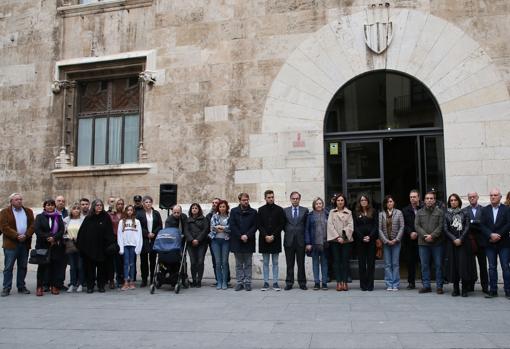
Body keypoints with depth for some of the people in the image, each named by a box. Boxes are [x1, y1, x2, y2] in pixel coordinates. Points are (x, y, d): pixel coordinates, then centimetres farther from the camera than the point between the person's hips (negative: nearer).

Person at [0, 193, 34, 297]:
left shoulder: (28, 211, 12)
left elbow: (32, 225, 5)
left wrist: (26, 235, -12)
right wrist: (17, 236, -17)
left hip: (25, 243, 4)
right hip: (11, 244, -4)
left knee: (23, 267, 9)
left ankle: (21, 287, 17)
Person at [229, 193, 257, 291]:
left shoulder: (253, 212, 5)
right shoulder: (234, 211, 4)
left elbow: (255, 226, -1)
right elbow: (232, 226, -2)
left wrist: (247, 235, -14)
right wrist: (240, 236, -12)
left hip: (249, 242, 0)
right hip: (237, 242, 0)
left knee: (248, 264, 4)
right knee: (239, 264, 7)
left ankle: (247, 283, 9)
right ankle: (240, 282, 12)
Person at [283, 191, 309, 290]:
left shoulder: (305, 210, 6)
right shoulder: (285, 210, 8)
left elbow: (307, 225, 7)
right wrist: (287, 232, 3)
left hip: (300, 240, 0)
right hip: (289, 240, 0)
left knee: (301, 263, 4)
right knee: (289, 264, 5)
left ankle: (302, 283, 12)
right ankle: (289, 283, 11)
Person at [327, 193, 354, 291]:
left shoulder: (348, 212, 10)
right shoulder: (332, 212, 10)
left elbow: (350, 225, 1)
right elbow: (330, 225, 2)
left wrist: (344, 236, -12)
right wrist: (337, 237, -8)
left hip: (346, 239, 0)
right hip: (335, 240, 0)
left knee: (345, 261, -1)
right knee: (336, 261, -1)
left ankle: (344, 282, 2)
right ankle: (338, 282, 0)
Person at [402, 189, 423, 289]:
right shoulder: (405, 210, 11)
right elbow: (404, 225, 6)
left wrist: (417, 233, -11)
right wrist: (410, 233, -8)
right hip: (409, 240, 3)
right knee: (410, 262, 6)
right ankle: (411, 282, 14)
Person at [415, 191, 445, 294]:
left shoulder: (440, 212, 4)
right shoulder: (419, 212, 10)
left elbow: (441, 226, -5)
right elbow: (417, 226, 2)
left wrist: (432, 236, -16)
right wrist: (425, 236, -12)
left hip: (437, 243, -2)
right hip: (423, 243, 2)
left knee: (439, 265, 2)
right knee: (424, 265, 6)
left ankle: (439, 286, 9)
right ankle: (426, 286, 13)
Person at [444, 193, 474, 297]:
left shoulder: (464, 213, 8)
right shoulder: (446, 215, 8)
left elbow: (467, 227, 0)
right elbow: (446, 229, 3)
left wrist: (460, 239, -10)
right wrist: (454, 239, -9)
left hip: (463, 242, -1)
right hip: (451, 243, 1)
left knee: (464, 264, -6)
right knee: (453, 264, 0)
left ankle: (465, 289, 0)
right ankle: (455, 289, 6)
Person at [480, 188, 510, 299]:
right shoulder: (485, 210, 8)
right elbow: (482, 225, 1)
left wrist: (498, 235, -13)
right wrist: (491, 235, -14)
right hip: (490, 243, 2)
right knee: (492, 267, 6)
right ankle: (493, 291, 10)